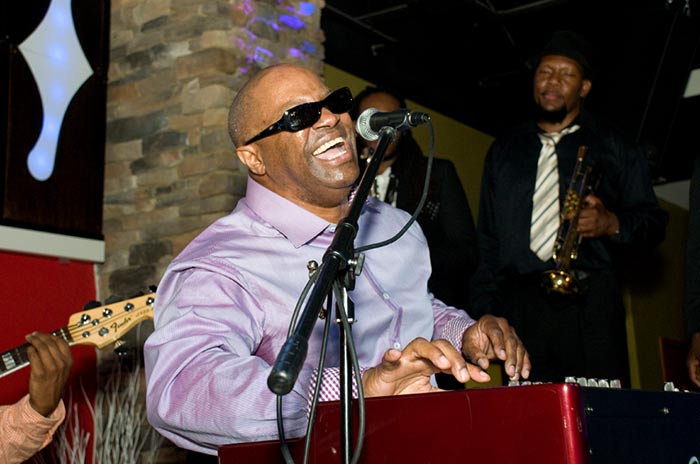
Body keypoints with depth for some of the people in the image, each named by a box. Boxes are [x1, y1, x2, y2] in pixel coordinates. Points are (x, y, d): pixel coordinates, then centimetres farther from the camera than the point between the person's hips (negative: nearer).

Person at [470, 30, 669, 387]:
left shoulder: (611, 146, 14)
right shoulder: (504, 150, 19)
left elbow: (653, 221, 10)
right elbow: (487, 239, 17)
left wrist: (612, 223, -12)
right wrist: (484, 314, 8)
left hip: (591, 307, -1)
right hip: (520, 308, 2)